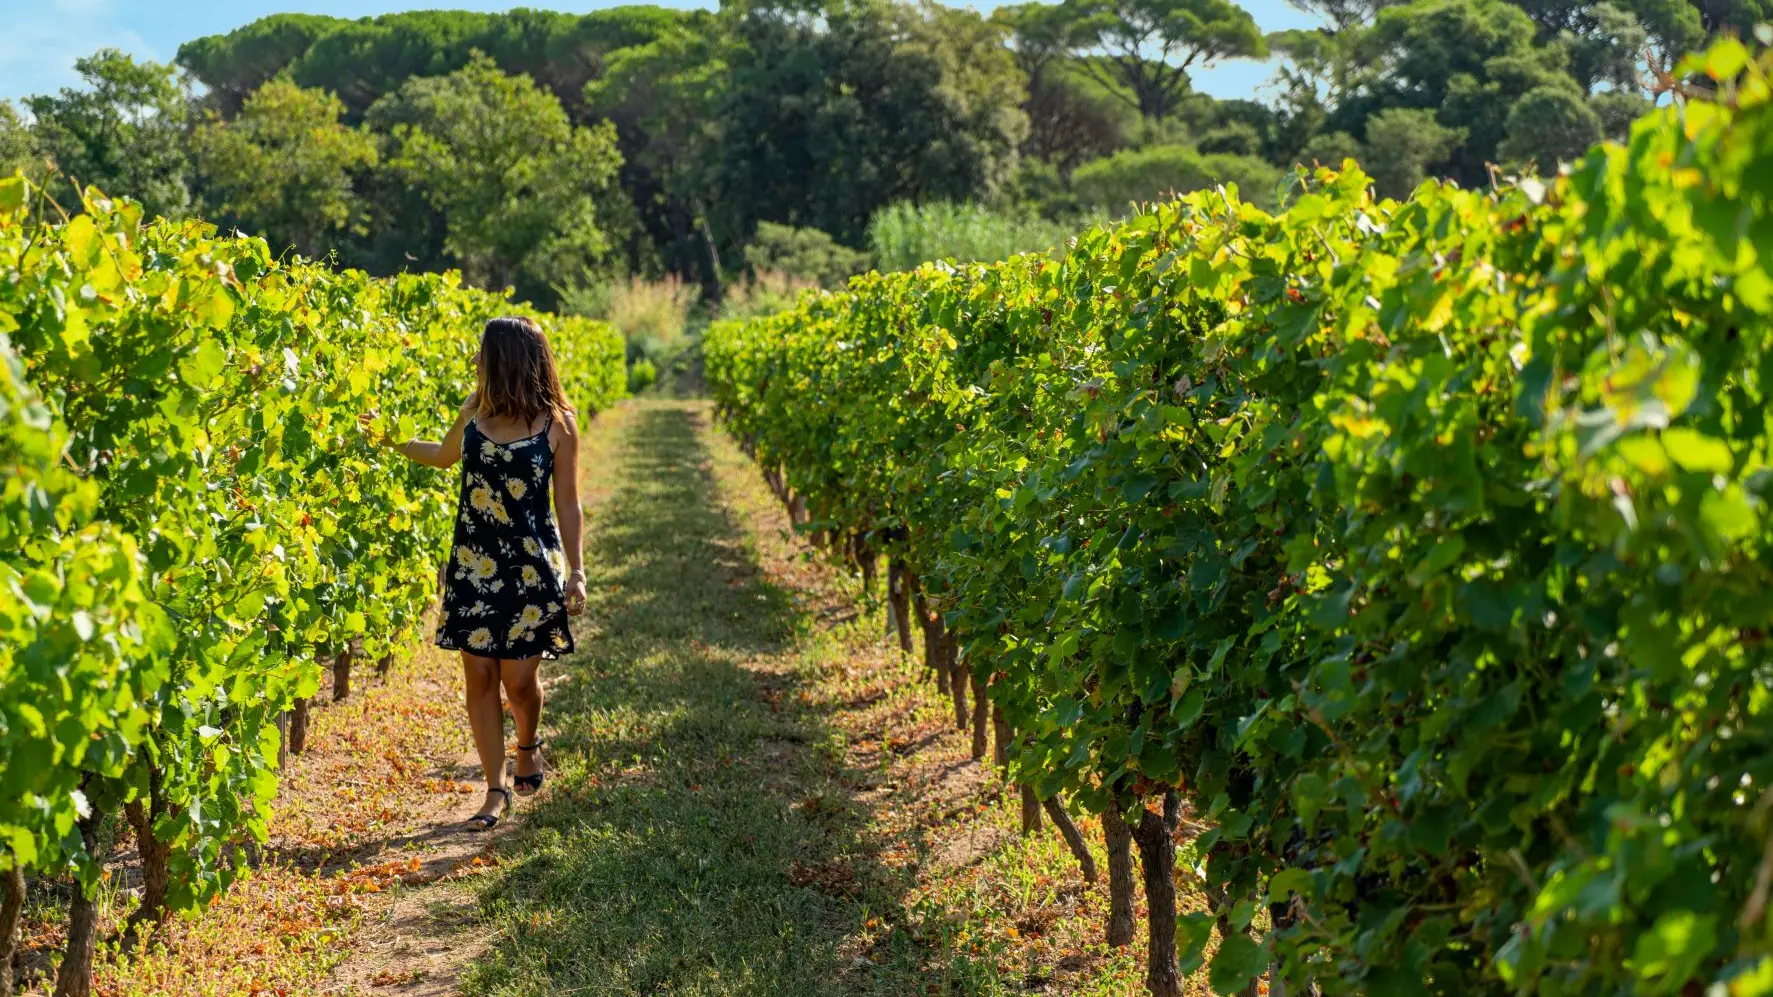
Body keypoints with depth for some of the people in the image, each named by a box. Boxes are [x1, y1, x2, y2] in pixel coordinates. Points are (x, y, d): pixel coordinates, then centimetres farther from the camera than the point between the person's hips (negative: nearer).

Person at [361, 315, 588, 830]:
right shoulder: (475, 409, 2)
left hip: (531, 565, -4)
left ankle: (528, 745, 32)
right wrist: (391, 440, 19)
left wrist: (576, 572, -5)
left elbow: (568, 504, -2)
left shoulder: (556, 424, -8)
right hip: (473, 562, 4)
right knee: (479, 675, 1)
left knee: (518, 677, -2)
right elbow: (446, 454, 25)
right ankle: (496, 789, 11)